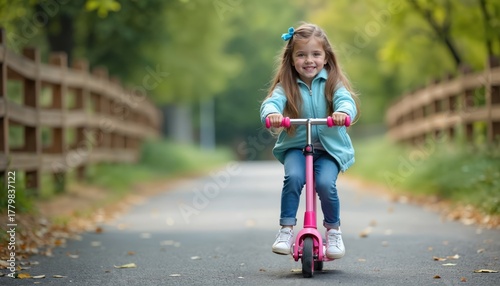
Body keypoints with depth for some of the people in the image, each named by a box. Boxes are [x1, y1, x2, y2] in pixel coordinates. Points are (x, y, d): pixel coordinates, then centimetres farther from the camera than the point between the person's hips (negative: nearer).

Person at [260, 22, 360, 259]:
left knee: (325, 183, -24)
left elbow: (346, 100, -19)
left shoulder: (332, 82, -1)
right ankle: (286, 230, -14)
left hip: (329, 147, -1)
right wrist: (271, 114, -43)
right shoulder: (287, 85, 0)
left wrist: (343, 112, -44)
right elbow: (272, 101, -18)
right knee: (293, 177, -28)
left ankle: (333, 231, 2)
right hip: (296, 145, 1)